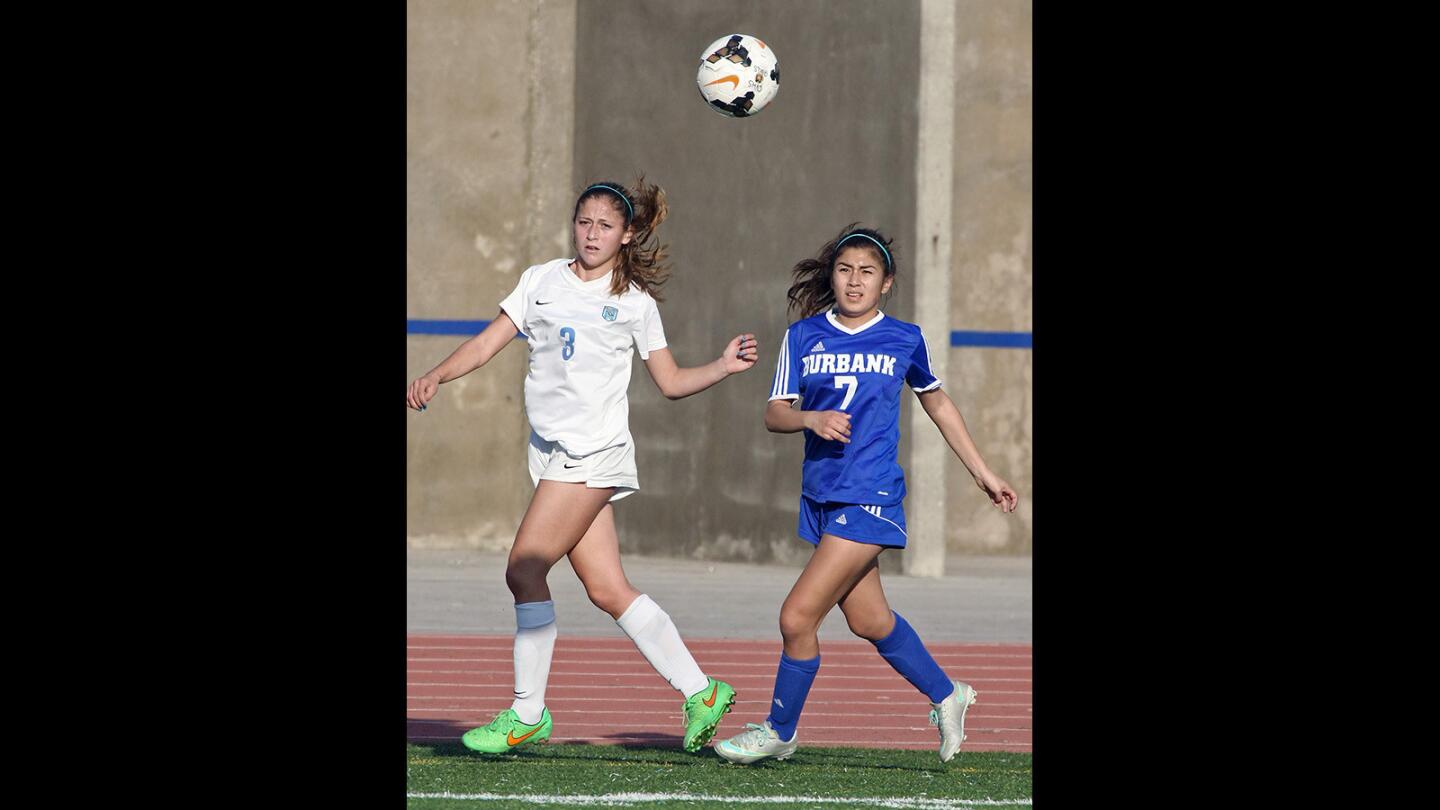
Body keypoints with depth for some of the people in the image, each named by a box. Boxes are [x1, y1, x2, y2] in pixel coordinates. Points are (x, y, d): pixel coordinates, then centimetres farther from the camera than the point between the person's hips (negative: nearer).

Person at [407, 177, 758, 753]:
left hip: (595, 451, -5)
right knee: (608, 590, 3)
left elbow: (670, 381, 12)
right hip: (552, 451, 5)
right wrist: (436, 377, -7)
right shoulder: (541, 281, 13)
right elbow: (487, 344, 9)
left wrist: (724, 367, -5)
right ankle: (699, 693, 12)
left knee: (524, 570, -14)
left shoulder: (635, 302, 5)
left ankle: (528, 714, -4)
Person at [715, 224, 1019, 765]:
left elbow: (937, 405, 16)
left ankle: (779, 731, 6)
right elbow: (774, 414, 1)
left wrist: (983, 473, 21)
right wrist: (811, 418, -20)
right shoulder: (803, 336, 5)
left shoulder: (904, 339, 0)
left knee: (798, 617, -12)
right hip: (821, 495, 5)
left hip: (870, 499, -5)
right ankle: (945, 696, 38)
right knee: (869, 620, 16)